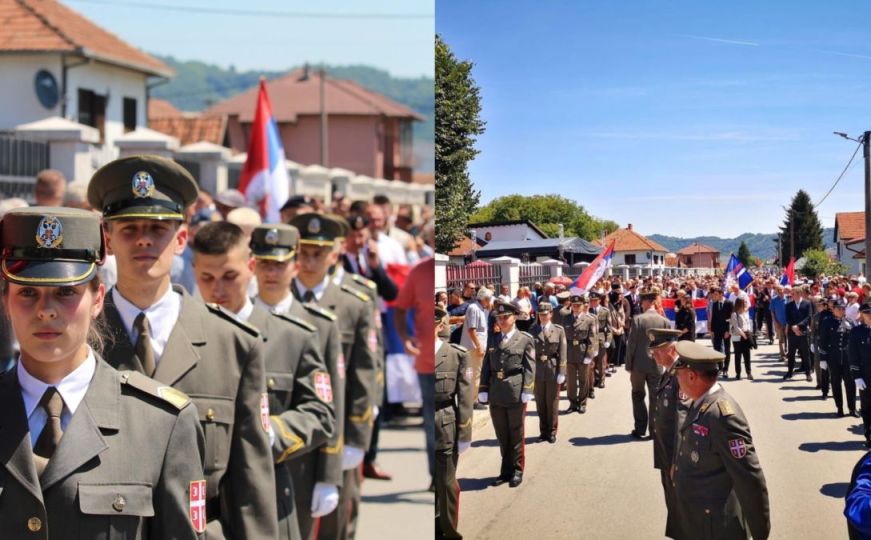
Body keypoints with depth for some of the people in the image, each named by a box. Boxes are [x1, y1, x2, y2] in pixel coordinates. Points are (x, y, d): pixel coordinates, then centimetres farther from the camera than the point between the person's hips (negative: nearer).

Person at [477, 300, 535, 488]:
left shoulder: (525, 339, -1)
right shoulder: (493, 339, 11)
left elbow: (530, 368, -5)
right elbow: (486, 367, 10)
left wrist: (526, 392, -13)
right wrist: (483, 390, 3)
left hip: (516, 394, -4)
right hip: (496, 394, 4)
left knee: (516, 435, 7)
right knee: (502, 436, 11)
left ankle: (517, 471, 18)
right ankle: (506, 470, 21)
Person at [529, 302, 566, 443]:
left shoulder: (559, 330, 1)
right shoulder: (533, 330, 4)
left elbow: (562, 353, -3)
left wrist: (561, 373, -8)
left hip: (553, 370, -2)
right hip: (537, 370, 2)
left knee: (552, 403, 4)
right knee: (540, 403, 8)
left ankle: (552, 431, 15)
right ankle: (543, 430, 19)